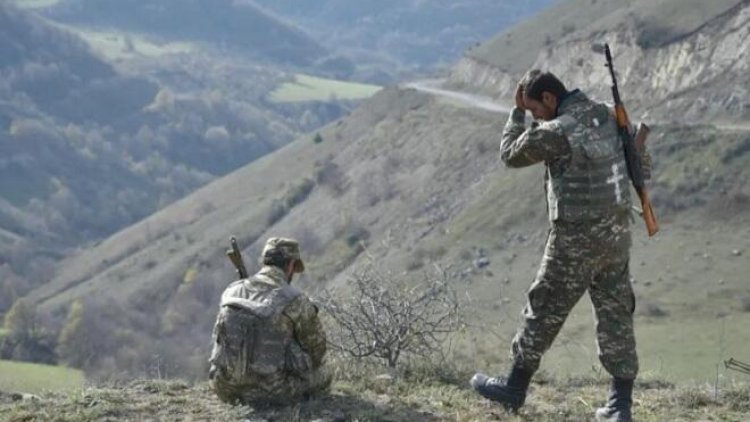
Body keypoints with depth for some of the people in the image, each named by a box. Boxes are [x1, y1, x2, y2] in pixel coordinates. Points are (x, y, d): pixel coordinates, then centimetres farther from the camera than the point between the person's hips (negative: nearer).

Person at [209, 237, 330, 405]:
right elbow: (316, 349, 4)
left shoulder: (231, 292, 4)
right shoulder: (296, 300, -10)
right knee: (321, 374, 23)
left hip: (226, 390, 4)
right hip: (271, 391, -4)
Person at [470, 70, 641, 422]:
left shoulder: (556, 132, -17)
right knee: (615, 314, 10)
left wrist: (518, 112, 5)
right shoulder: (604, 115, 5)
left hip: (576, 237, -7)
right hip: (615, 230, 7)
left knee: (544, 311, 8)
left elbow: (510, 155, -3)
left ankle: (514, 388, 21)